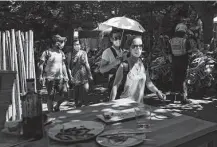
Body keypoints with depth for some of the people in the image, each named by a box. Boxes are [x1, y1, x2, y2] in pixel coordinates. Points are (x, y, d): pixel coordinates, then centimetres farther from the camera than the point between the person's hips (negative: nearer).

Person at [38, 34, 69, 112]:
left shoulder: (61, 53, 11)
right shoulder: (47, 52, -8)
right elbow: (41, 64, -7)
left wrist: (66, 76, 14)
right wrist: (41, 76, -12)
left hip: (60, 78, 6)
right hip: (50, 78, -5)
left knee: (65, 93, -1)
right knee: (51, 97, 1)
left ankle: (57, 107, 22)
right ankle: (50, 112, 16)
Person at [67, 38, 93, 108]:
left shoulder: (83, 53, 7)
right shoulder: (70, 54, 1)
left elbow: (87, 64, 10)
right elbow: (68, 66, 0)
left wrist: (90, 74, 8)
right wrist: (70, 76, -8)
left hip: (84, 75, 1)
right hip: (75, 76, -1)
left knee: (85, 89, -10)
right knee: (76, 93, 5)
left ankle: (84, 104, 8)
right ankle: (77, 105, 21)